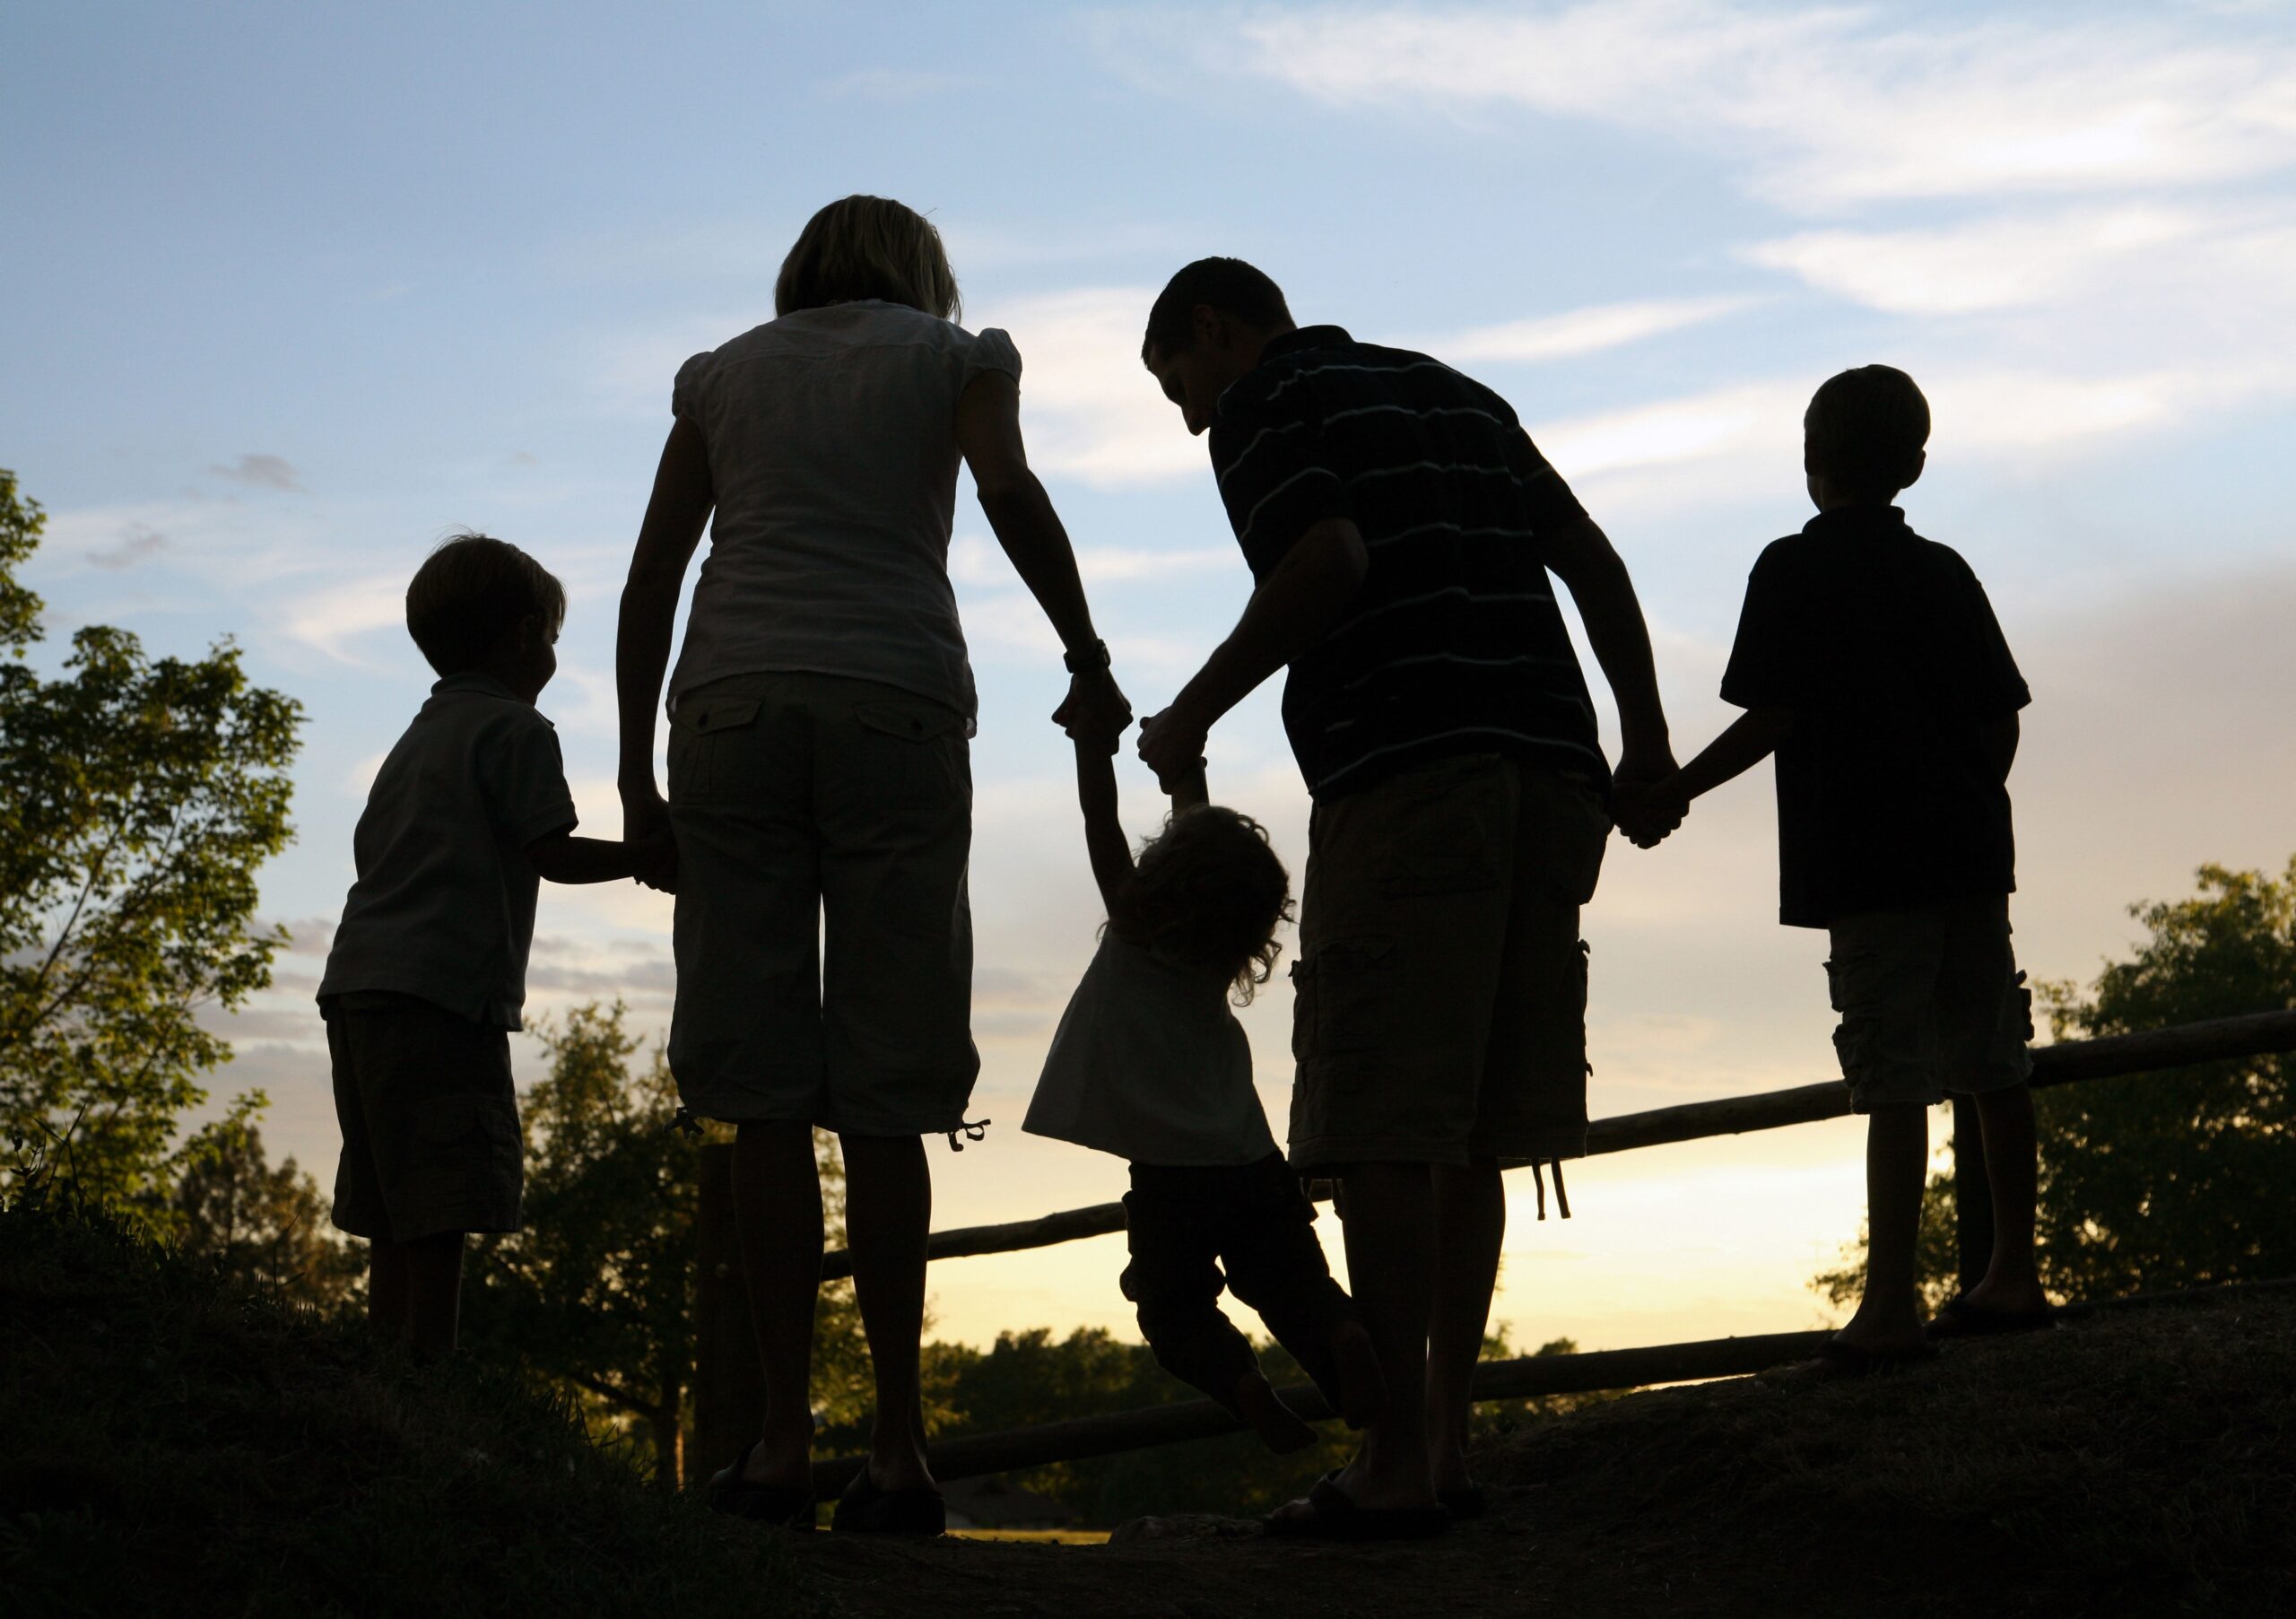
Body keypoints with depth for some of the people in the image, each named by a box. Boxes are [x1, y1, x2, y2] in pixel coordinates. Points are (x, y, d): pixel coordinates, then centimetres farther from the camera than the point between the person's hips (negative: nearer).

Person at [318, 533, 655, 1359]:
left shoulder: (416, 739, 25)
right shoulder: (515, 730, -2)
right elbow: (552, 854, -8)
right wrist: (654, 856, 2)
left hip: (357, 987, 9)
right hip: (443, 993, -9)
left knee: (397, 1226, 9)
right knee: (440, 1219, -12)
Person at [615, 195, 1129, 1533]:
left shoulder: (725, 372, 23)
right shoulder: (955, 355, 17)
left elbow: (653, 579, 16)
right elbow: (1008, 488, -4)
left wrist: (636, 776, 16)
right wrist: (1088, 658, 1)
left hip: (731, 709, 2)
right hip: (897, 709, -1)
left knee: (764, 1097, 1)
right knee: (884, 1101, 0)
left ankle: (784, 1437, -3)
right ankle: (898, 1448, 0)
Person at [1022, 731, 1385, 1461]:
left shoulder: (1134, 935, -3)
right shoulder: (1221, 955, 11)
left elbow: (1099, 818, 1)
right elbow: (1202, 837, 25)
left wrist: (1093, 734, 9)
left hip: (1168, 1176, -4)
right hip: (1254, 1166, 4)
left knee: (1176, 1308, 6)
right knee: (1294, 1285, 7)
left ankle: (1241, 1381, -23)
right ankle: (1343, 1336, -26)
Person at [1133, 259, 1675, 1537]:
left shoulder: (1261, 399, 6)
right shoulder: (1453, 391, 27)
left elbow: (1332, 560, -13)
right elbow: (1591, 557, 20)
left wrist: (1195, 712, -5)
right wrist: (1646, 733, 21)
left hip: (1404, 774, -7)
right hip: (1551, 773, 8)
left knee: (1384, 1128, -6)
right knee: (1473, 1126, 10)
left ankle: (1398, 1462, -6)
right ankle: (1448, 1436, 13)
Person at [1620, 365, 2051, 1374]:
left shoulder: (1794, 571, -5)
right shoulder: (1944, 573, 13)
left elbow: (1771, 718, -10)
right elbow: (2003, 714, 12)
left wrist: (1673, 792, -1)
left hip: (1866, 860, -6)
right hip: (1969, 848, 6)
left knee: (1895, 1081, -9)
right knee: (1992, 1066, 12)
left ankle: (1890, 1307, -10)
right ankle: (2014, 1277, 19)